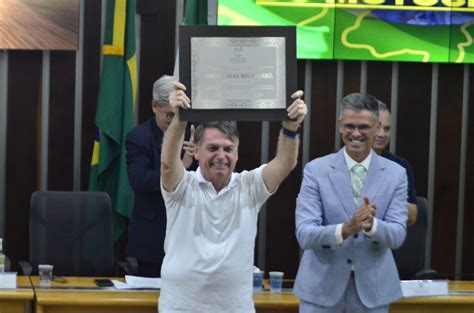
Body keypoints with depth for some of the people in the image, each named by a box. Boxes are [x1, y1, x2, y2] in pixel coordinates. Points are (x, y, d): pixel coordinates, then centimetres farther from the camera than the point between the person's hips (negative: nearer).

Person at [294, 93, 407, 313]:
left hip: (373, 289, 1)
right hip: (322, 287, -1)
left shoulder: (396, 174, 1)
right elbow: (304, 234, -12)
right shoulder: (316, 170, -4)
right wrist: (345, 229, -30)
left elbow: (397, 235, -5)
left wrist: (372, 225, -27)